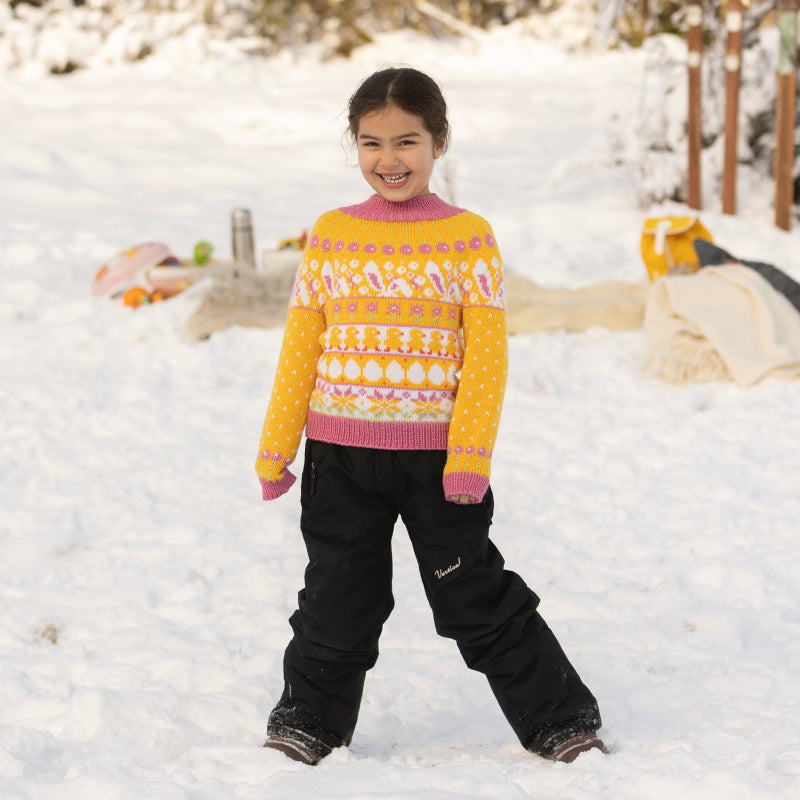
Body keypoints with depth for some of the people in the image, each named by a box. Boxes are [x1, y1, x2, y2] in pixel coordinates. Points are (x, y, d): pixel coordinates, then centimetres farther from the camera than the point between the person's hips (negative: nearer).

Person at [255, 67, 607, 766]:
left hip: (436, 453, -2)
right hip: (340, 454, 2)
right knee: (338, 602, 11)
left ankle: (563, 721, 16)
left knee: (478, 600, 4)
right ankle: (310, 722, 29)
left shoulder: (467, 236, -2)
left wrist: (470, 457, -13)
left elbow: (487, 353, -5)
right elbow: (301, 347, 8)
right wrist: (276, 448, 6)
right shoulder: (331, 234, 5)